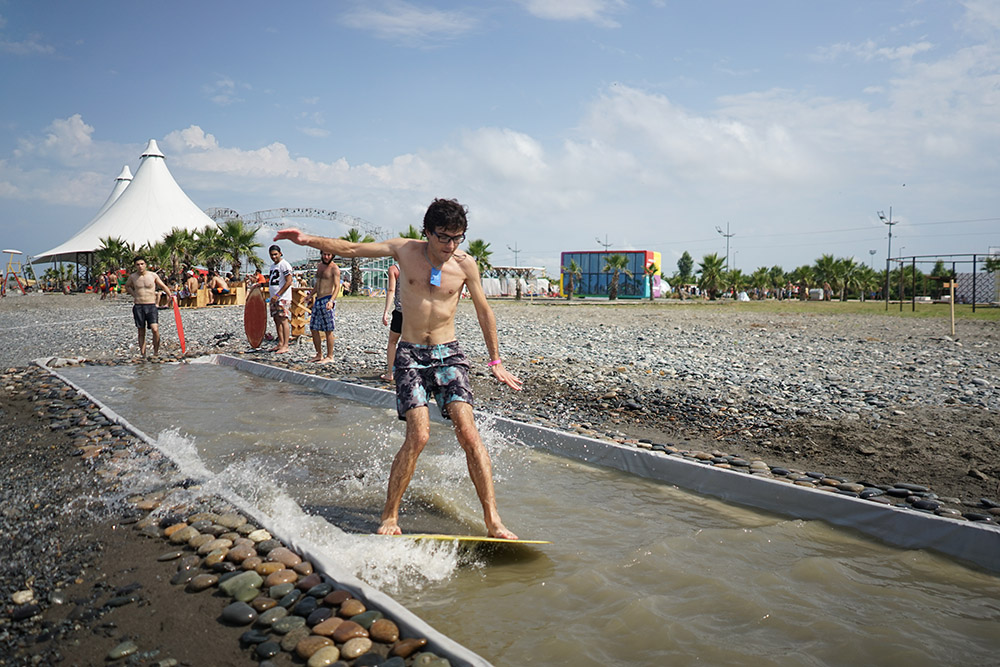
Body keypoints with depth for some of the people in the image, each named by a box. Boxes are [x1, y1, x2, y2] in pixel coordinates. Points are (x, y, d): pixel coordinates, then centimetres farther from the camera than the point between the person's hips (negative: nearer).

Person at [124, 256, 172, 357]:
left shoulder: (153, 275, 1)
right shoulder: (132, 277, 5)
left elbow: (163, 286, 13)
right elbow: (127, 286, 25)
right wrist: (134, 295, 9)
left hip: (151, 306, -1)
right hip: (138, 306, 2)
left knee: (155, 329, -16)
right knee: (141, 332, 6)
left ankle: (156, 352, -1)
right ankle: (143, 354, 13)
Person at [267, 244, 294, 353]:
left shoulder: (284, 265, -9)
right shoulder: (272, 266, 18)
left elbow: (289, 282, -16)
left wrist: (277, 295, -19)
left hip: (283, 298, -9)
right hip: (273, 298, 9)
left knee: (283, 320, -11)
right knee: (276, 320, 9)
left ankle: (285, 345, -12)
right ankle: (280, 343, 15)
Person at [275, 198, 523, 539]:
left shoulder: (465, 265, 0)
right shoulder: (405, 250, 0)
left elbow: (484, 311, 10)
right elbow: (351, 249, 4)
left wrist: (495, 361, 13)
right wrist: (309, 239, -8)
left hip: (448, 354, 1)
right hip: (410, 354, 0)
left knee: (468, 432, -13)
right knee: (418, 436, -14)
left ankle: (493, 520, -6)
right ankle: (389, 517, 3)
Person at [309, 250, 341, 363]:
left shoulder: (334, 268, -8)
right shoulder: (320, 266, 16)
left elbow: (337, 286, -16)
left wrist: (331, 301, -30)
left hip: (327, 300, -8)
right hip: (318, 300, 8)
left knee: (328, 330, -4)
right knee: (313, 328, 9)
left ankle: (330, 357, 3)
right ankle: (319, 355, 18)